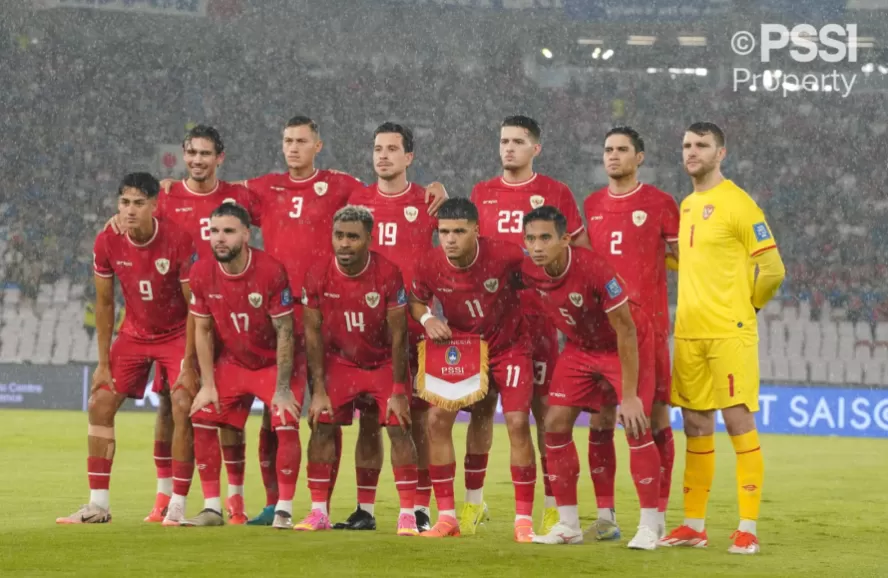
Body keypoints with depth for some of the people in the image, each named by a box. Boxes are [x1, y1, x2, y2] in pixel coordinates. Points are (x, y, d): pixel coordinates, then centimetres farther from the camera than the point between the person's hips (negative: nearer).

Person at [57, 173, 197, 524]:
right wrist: (103, 363, -2)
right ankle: (98, 505, 2)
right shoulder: (107, 243, -13)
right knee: (100, 405, -4)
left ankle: (177, 506, -8)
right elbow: (104, 304, 0)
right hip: (134, 333, 4)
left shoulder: (179, 242, -24)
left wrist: (189, 363, -18)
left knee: (183, 412, -16)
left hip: (177, 334, -4)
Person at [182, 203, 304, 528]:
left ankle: (283, 511, -10)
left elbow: (284, 333, -21)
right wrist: (207, 385, -4)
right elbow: (202, 330, 0)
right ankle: (212, 508, 6)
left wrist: (282, 390, -20)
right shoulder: (202, 274, -12)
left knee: (285, 425, -20)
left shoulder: (271, 271, -26)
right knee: (202, 419, -4)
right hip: (232, 363, 5)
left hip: (275, 363, -5)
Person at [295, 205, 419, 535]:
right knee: (321, 427, -8)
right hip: (340, 362, 2)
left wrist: (398, 391, -16)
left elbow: (398, 335, -16)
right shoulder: (318, 276, -16)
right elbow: (313, 334, -7)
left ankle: (407, 514, -7)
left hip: (384, 362, -2)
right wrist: (319, 390, -10)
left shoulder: (387, 274, -22)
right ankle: (318, 512, 1)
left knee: (398, 428, -12)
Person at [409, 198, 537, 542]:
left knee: (517, 423, -14)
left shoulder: (504, 255, -25)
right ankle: (446, 516, -3)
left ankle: (524, 520, -2)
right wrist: (427, 319, -18)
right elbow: (416, 300, 4)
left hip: (509, 346, -2)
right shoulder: (429, 265, -17)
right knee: (437, 417, -12)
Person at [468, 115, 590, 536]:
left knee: (543, 406, -2)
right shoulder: (481, 193, 11)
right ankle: (473, 501, 11)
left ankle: (553, 506, 3)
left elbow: (582, 252, 7)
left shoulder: (555, 193, 2)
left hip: (537, 314, -3)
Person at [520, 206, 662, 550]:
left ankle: (649, 528, -8)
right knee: (555, 424, -3)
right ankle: (568, 525, 8)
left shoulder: (595, 270, -34)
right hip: (580, 347, 6)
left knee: (635, 426, -16)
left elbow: (626, 332, -27)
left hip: (626, 347, -6)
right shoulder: (528, 272, -17)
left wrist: (629, 395, -26)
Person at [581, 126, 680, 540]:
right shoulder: (591, 205, 12)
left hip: (648, 323, -4)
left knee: (655, 414, -2)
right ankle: (605, 515, 7)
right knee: (600, 417, 1)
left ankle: (657, 517, 2)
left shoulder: (660, 203, 0)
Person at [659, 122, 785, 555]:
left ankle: (748, 529, -6)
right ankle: (694, 525, 16)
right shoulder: (686, 206, 14)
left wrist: (747, 305, 3)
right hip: (688, 332, 7)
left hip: (729, 333, -7)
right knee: (696, 426, 10)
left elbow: (772, 269, -8)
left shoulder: (737, 204, -8)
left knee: (738, 421, -8)